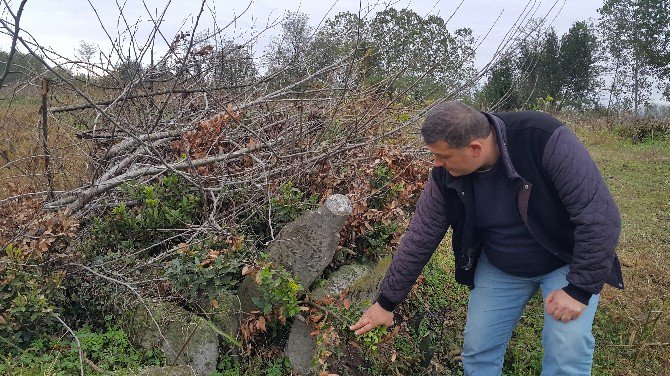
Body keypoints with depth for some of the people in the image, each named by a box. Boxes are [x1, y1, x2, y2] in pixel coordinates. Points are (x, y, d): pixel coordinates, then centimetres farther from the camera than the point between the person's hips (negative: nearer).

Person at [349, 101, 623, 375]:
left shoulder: (544, 140, -32)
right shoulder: (445, 176, -18)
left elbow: (601, 215, -28)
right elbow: (418, 239, -9)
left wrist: (580, 289, -26)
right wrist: (387, 303, -3)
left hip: (567, 262, -3)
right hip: (499, 269, 4)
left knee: (567, 352, -16)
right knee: (478, 351, 4)